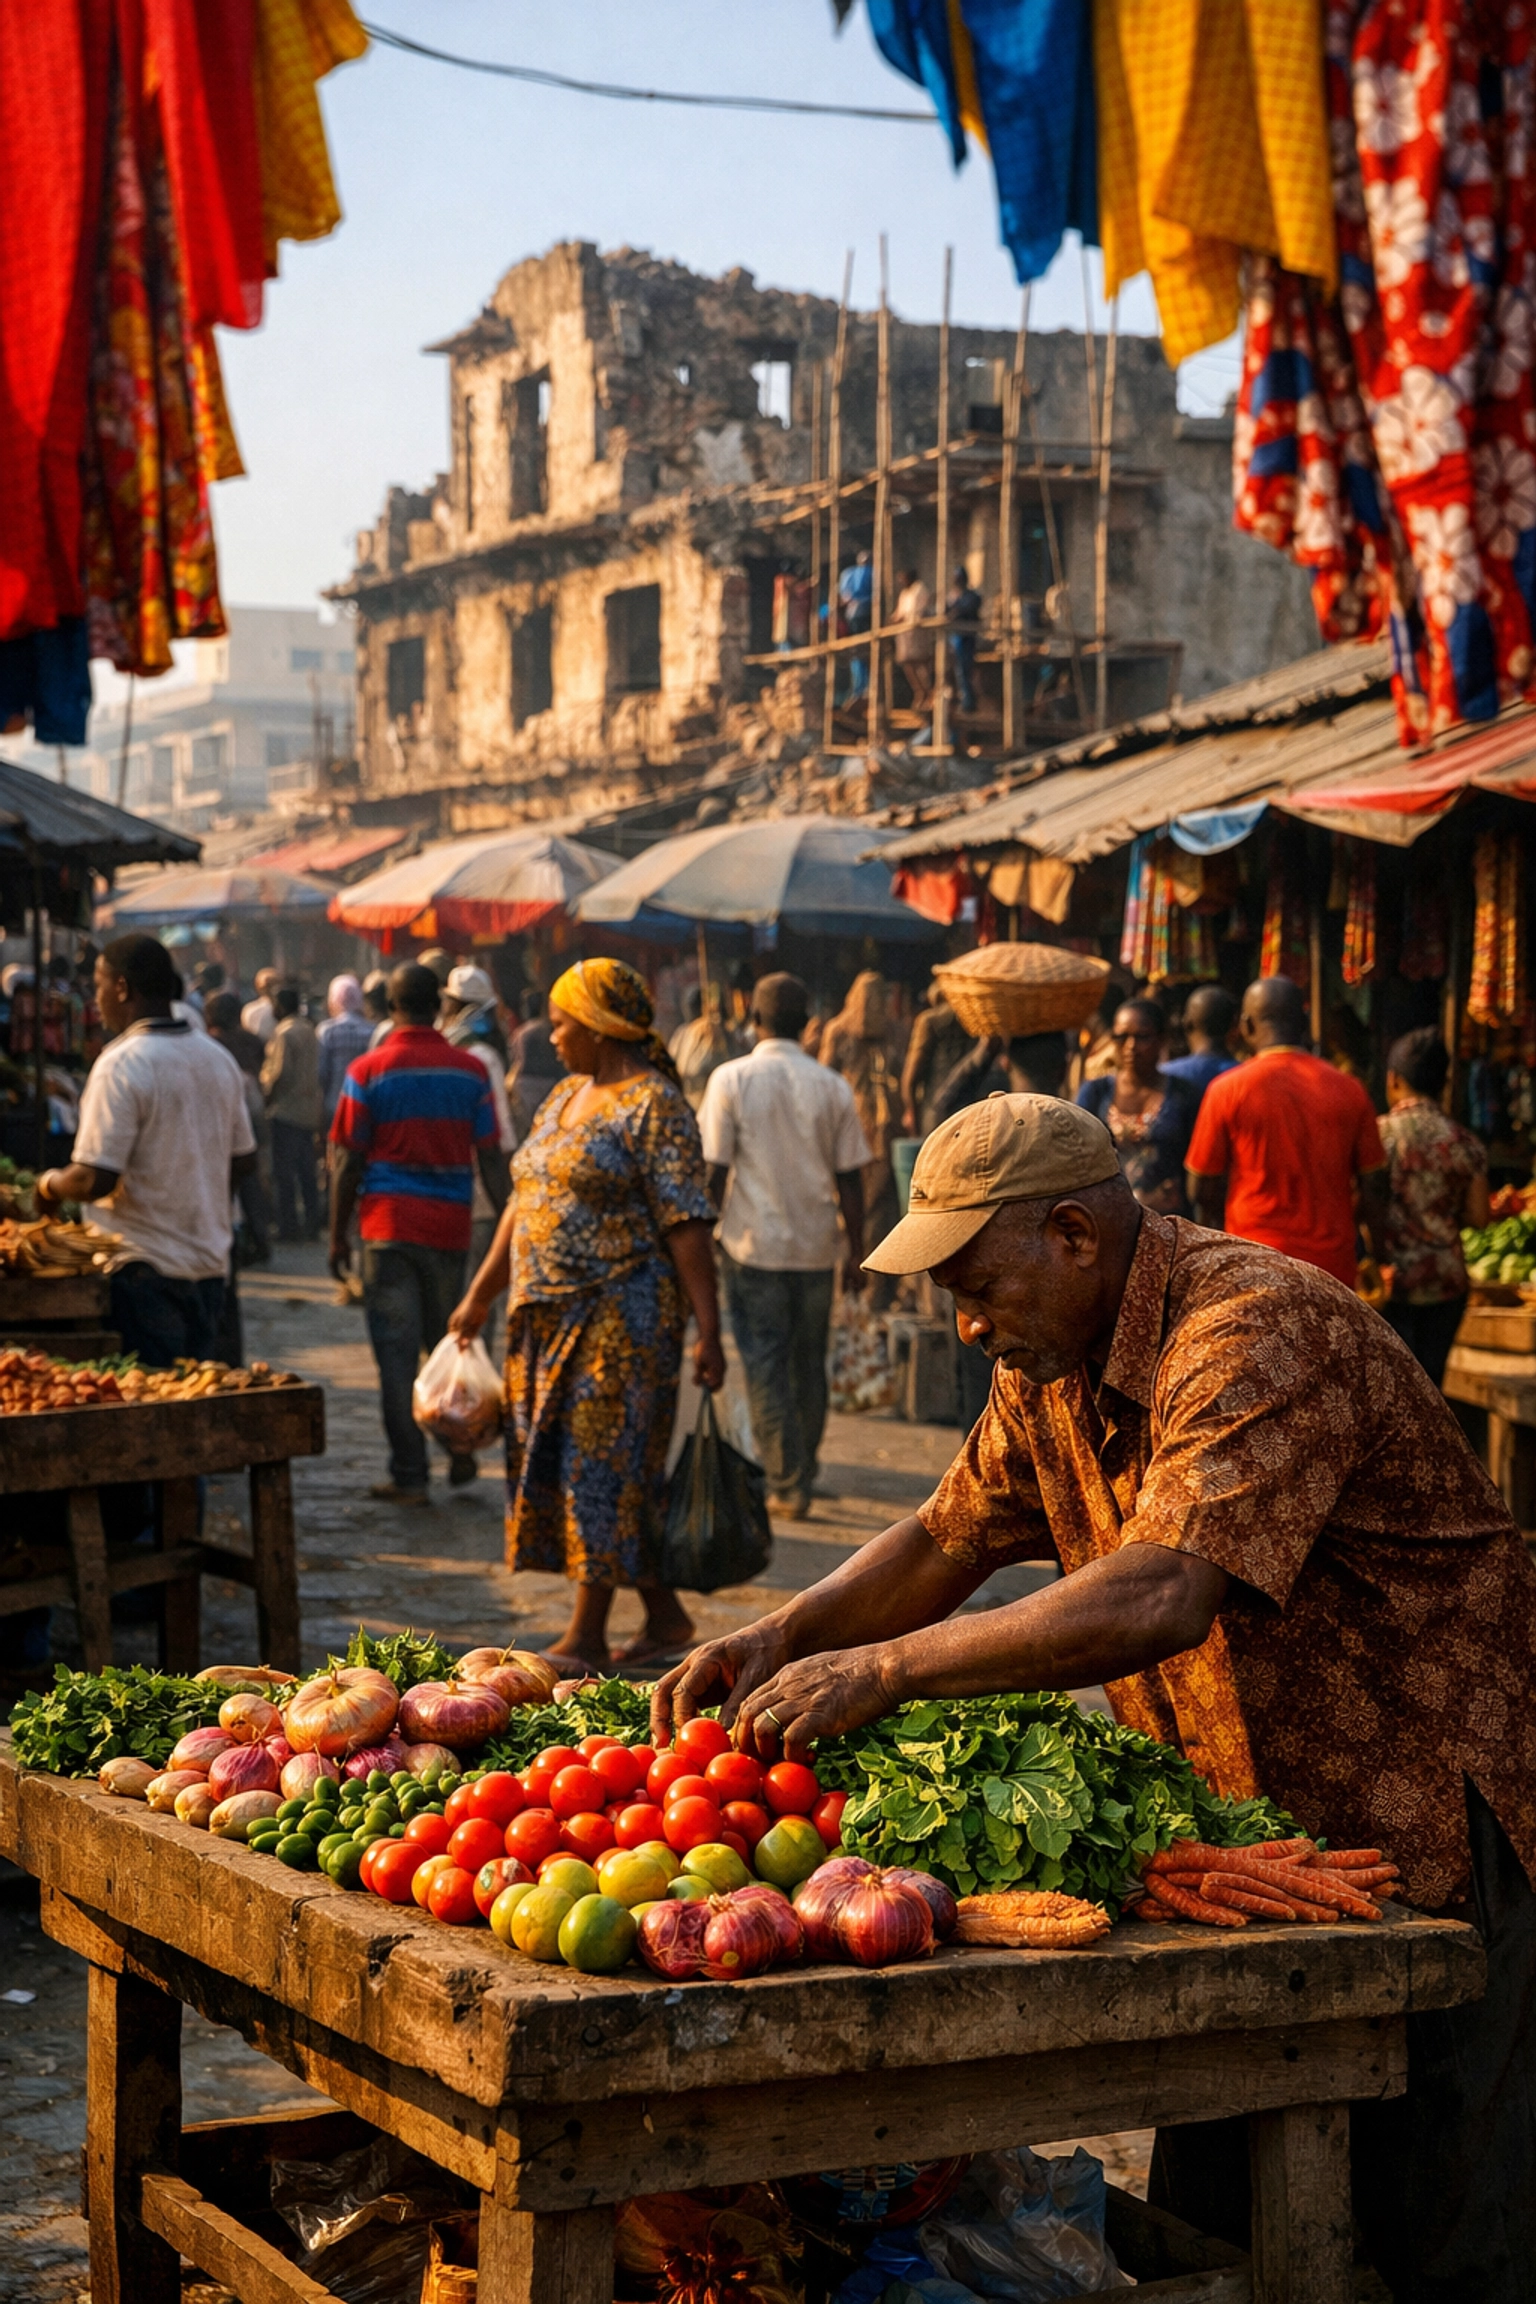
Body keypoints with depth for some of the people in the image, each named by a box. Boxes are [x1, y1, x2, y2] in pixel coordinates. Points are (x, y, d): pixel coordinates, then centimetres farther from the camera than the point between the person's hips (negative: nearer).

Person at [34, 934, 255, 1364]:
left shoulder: (121, 1065, -15)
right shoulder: (219, 1059, 8)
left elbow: (95, 1180, -20)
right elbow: (244, 1163, 15)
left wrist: (49, 1184, -1)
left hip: (147, 1270, -7)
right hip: (211, 1264, 7)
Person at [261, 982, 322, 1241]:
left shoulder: (284, 1034, -14)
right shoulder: (309, 1031, 12)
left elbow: (279, 1072, -17)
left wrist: (265, 1090, -3)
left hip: (286, 1111, -8)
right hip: (309, 1110, 8)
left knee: (284, 1172, -4)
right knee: (307, 1171, 11)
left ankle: (288, 1225, -4)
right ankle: (311, 1223, 12)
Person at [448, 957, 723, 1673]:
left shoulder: (654, 1107, -11)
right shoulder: (563, 1097, 16)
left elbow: (686, 1226, -16)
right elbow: (523, 1205, 21)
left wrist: (708, 1331, -20)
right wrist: (480, 1297, 22)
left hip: (619, 1316, -9)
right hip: (549, 1314, 9)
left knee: (602, 1464, -5)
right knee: (555, 1462, 11)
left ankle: (587, 1638, 2)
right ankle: (665, 1616, 21)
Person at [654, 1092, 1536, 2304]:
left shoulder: (1261, 1333, -27)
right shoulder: (1052, 1363, 3)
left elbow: (1156, 1600, -38)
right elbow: (945, 1541, 13)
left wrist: (880, 1671, -36)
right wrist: (785, 1636, -5)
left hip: (1429, 1834, -8)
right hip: (1245, 1831, 9)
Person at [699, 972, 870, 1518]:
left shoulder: (731, 1079, -6)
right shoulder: (832, 1087, 1)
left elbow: (714, 1170, -6)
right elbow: (850, 1180, 3)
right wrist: (856, 1253, 11)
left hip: (752, 1246, -3)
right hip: (815, 1248, 3)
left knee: (765, 1369, 2)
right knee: (809, 1366, 14)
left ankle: (786, 1484, -1)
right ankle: (803, 1478, 21)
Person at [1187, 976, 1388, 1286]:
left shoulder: (1227, 1089, -4)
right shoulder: (1350, 1091, 3)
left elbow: (1202, 1189, 0)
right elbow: (1373, 1187, 5)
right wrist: (1379, 1260, 15)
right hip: (1334, 1268, 2)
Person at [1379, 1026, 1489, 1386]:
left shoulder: (1377, 1135, -10)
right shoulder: (1465, 1143, -2)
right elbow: (1479, 1217, 0)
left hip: (1390, 1279, -3)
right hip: (1446, 1281, 3)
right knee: (1430, 1384, 12)